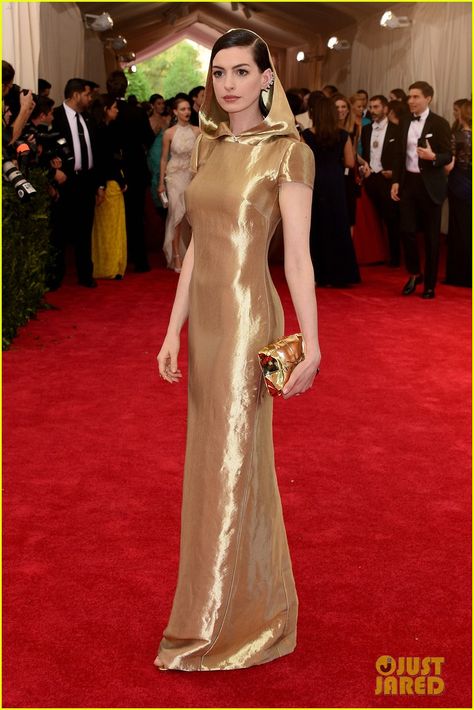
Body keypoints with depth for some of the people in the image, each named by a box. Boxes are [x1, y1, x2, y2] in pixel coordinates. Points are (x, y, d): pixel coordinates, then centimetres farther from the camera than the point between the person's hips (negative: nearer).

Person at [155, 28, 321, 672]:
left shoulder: (288, 153, -9)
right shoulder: (207, 147, 10)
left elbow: (298, 255, -12)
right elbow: (197, 246, 11)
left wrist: (311, 346, -15)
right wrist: (174, 330, 8)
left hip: (248, 317, -7)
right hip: (204, 314, 7)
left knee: (231, 463, 1)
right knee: (212, 458, 15)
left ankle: (214, 626, 17)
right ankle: (261, 602, 33)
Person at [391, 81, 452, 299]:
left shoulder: (440, 123, -6)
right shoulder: (406, 124, 10)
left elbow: (448, 156, -8)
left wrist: (433, 157, -28)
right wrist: (396, 180, 6)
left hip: (430, 185, -4)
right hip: (408, 182, 4)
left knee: (431, 236, 4)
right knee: (406, 230, -1)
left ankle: (430, 284, 13)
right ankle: (414, 273, 20)